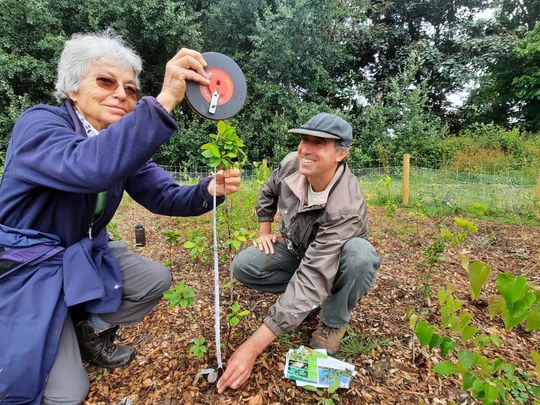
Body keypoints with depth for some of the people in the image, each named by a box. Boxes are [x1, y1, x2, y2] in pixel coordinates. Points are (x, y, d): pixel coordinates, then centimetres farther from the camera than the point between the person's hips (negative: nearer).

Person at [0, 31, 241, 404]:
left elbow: (164, 197, -7)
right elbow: (89, 167, -45)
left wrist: (209, 191, -28)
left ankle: (90, 329, 21)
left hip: (86, 255, 7)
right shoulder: (38, 123, -22)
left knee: (157, 280, 1)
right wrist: (165, 100, -50)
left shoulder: (128, 145, -2)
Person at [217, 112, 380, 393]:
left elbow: (313, 278, -43)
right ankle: (307, 298, 0)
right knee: (242, 266, -21)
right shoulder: (291, 164, -21)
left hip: (336, 263, -3)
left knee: (360, 254, -38)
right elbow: (268, 193, 5)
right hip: (295, 251, 4)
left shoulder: (346, 207, -38)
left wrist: (253, 346, -44)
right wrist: (264, 231, -2)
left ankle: (334, 321, -8)